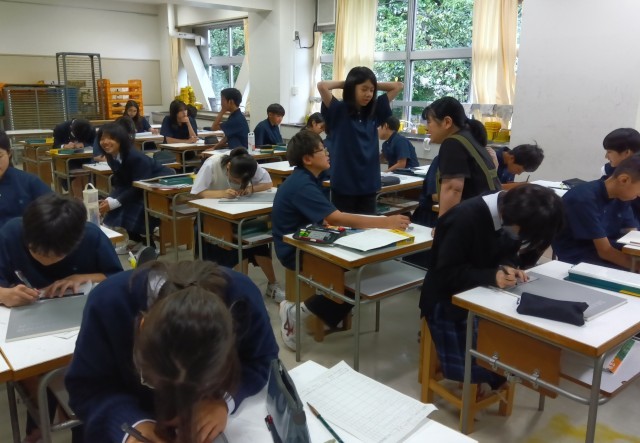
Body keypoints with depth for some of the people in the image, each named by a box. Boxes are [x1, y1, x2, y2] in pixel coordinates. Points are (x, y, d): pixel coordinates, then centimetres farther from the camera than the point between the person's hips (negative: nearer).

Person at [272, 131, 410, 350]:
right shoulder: (302, 185, -23)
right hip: (295, 252, -9)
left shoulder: (305, 179, 9)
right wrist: (386, 222, -31)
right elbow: (336, 218, -31)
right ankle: (296, 313, -4)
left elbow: (325, 218, 9)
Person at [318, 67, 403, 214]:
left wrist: (374, 85, 7)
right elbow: (322, 86, -21)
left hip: (369, 184, 5)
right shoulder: (339, 112, -6)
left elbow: (398, 86, 13)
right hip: (343, 185, -4)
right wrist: (344, 84, -5)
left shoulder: (374, 111, 8)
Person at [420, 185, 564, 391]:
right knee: (471, 367, -15)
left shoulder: (507, 214, -7)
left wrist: (509, 266, -18)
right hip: (448, 300, -7)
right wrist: (491, 276, -36)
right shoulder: (465, 218, -29)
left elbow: (504, 251, 6)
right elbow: (445, 273, -26)